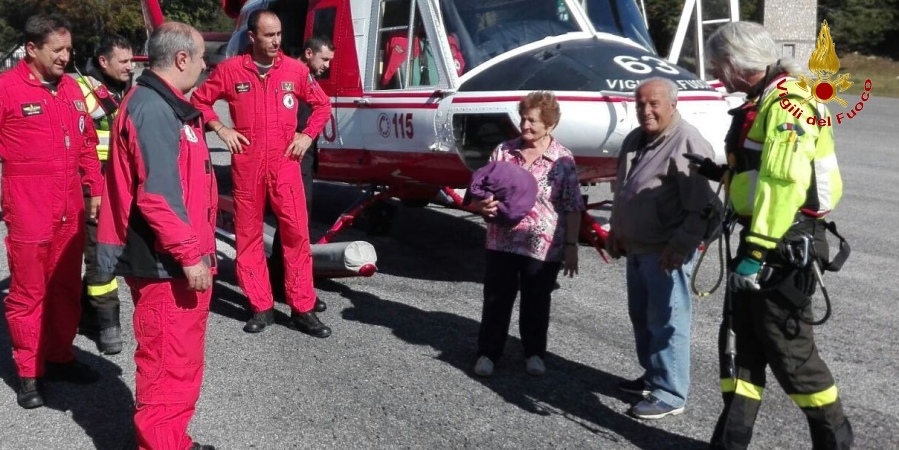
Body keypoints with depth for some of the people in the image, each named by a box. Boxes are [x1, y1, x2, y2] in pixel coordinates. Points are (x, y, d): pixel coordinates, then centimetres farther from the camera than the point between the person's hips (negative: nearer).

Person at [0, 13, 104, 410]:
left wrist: (94, 189, 14)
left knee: (66, 288, 14)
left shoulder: (71, 88, 11)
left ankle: (60, 358, 28)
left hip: (70, 210, 6)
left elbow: (87, 143, 17)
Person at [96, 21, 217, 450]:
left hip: (175, 259, 11)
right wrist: (189, 254, -22)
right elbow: (158, 195, -25)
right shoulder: (152, 110, -19)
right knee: (167, 362, -2)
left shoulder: (165, 106, 15)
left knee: (180, 356, 19)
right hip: (165, 264, -11)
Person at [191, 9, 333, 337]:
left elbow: (322, 105, 14)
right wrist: (220, 129, -2)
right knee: (248, 235, 5)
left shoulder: (295, 70, 3)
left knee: (297, 232, -4)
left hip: (285, 164, 0)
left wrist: (308, 135, 2)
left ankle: (302, 309, 5)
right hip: (246, 165, 0)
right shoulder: (230, 70, 0)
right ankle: (261, 308, 17)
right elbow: (199, 100, 11)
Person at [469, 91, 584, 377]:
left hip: (543, 247, -2)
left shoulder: (563, 160, -5)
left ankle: (534, 353, 30)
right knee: (496, 299, 9)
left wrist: (571, 245, -7)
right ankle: (487, 353, 22)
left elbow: (573, 207, -4)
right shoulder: (503, 151, 3)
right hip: (502, 243, 2)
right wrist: (482, 205, -13)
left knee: (536, 303, 13)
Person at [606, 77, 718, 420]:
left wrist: (680, 247, -23)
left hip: (666, 254, -9)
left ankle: (669, 395, 6)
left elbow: (702, 207, -22)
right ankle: (653, 376, 34)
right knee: (641, 317, 18)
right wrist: (616, 230, 21)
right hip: (636, 250, 9)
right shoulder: (635, 140, 13)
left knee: (666, 322, -3)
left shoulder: (687, 143, -17)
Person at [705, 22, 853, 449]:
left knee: (788, 347, 1)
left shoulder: (787, 105, -18)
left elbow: (785, 183, -27)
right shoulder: (763, 101, 15)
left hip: (784, 245, -10)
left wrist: (756, 251, -28)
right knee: (743, 337, 12)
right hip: (762, 238, 10)